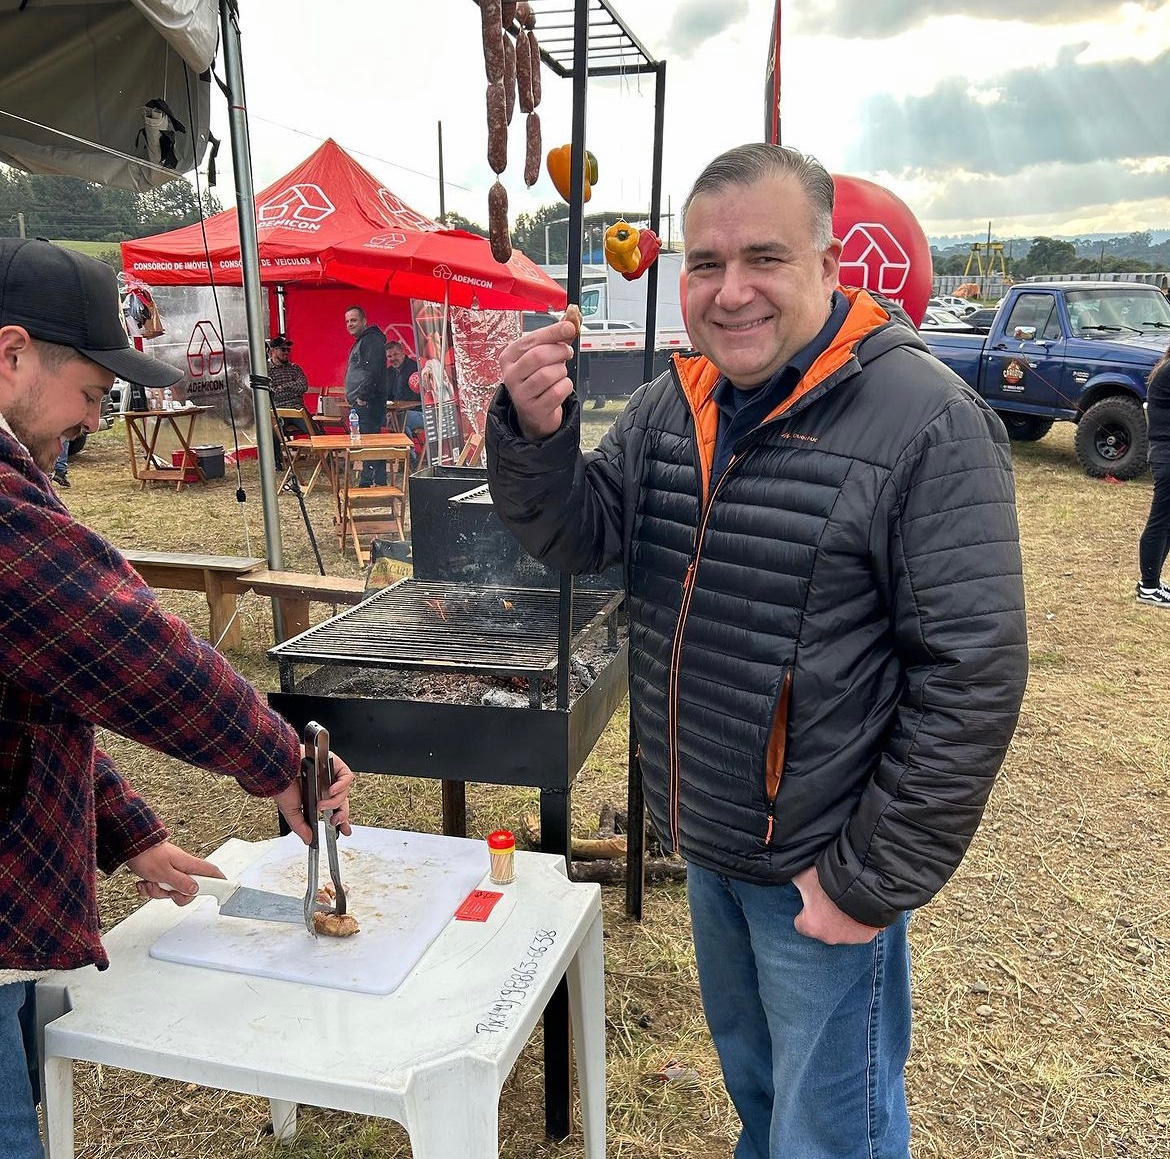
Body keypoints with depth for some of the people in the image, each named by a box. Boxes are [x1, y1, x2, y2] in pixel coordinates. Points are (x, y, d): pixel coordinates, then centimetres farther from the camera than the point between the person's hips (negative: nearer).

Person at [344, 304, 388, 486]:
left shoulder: (372, 341, -11)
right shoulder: (360, 342, 23)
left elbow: (373, 371, -21)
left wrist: (362, 396, -21)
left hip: (368, 403, -11)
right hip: (360, 404, 11)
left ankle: (378, 482, -11)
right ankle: (366, 483, 17)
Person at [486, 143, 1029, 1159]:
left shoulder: (927, 422, -20)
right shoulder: (671, 404, 1)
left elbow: (970, 675, -21)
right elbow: (577, 538, -1)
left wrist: (876, 880, -17)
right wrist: (536, 432, -22)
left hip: (820, 866, -6)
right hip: (706, 844, 6)